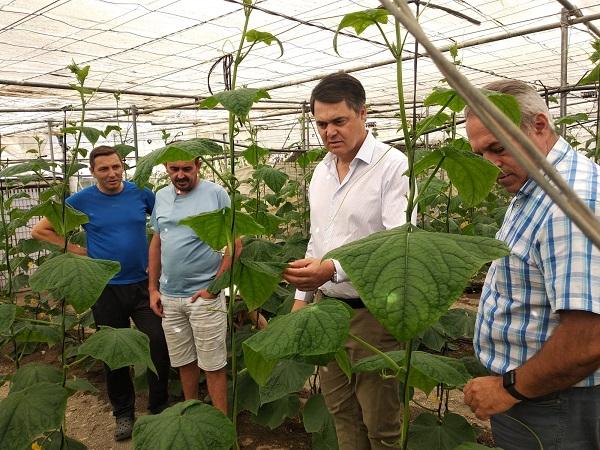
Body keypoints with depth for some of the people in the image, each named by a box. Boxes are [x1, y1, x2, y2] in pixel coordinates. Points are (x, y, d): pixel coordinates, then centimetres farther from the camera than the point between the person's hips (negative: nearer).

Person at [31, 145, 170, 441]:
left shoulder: (140, 193, -2)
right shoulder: (81, 200, -3)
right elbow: (39, 230, 4)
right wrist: (76, 249, -4)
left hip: (143, 283, 0)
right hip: (106, 288, 0)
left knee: (158, 344, -1)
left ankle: (159, 408, 21)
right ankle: (123, 413, 30)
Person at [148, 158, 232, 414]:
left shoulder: (216, 194, -7)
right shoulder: (161, 197, 9)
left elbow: (234, 243, -8)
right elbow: (156, 244, 16)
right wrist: (153, 288, 12)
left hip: (205, 296, -5)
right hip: (169, 296, 5)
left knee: (213, 365, 2)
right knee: (184, 361, 17)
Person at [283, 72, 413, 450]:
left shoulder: (394, 166, -14)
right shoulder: (321, 171, 10)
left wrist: (333, 270, -34)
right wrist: (302, 296, 15)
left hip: (373, 312, -7)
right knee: (340, 410, 20)